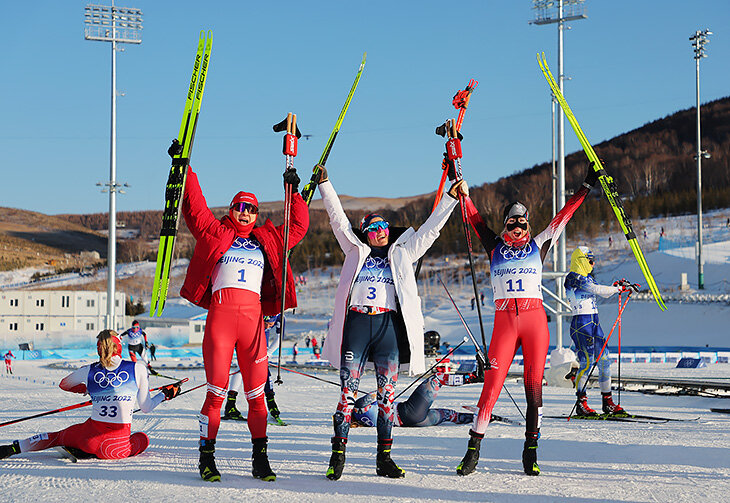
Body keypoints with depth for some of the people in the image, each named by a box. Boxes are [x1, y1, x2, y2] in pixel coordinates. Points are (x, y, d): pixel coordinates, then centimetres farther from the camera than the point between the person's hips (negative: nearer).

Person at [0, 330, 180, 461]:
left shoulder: (89, 371, 3)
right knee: (143, 439, 30)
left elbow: (64, 384, 23)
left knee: (58, 436, 31)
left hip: (91, 435, 2)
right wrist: (166, 394, 21)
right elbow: (146, 407, 4)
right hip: (118, 443, -2)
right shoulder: (138, 369, -2)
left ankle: (15, 447, 18)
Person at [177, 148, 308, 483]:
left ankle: (260, 458, 6)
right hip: (220, 314, -2)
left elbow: (298, 226, 31)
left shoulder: (268, 241, 24)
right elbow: (194, 207, 13)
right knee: (216, 392, -5)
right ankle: (206, 458, 2)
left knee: (256, 394, 0)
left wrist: (294, 191, 28)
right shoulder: (215, 233, 17)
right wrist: (184, 169, 10)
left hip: (253, 317, 2)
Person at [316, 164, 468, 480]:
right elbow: (338, 219, 19)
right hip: (356, 322, -1)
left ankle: (384, 458, 4)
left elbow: (429, 230, 24)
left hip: (389, 326, 1)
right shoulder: (356, 251, 20)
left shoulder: (402, 253, 23)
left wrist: (451, 198, 21)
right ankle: (338, 454, -1)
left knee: (387, 394, -1)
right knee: (348, 392, -5)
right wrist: (324, 185, 15)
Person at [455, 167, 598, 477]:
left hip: (535, 319, 1)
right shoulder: (495, 247, 13)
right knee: (492, 385, -7)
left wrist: (587, 185, 18)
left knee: (534, 385, -1)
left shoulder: (539, 245, 14)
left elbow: (565, 215, 16)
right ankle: (473, 449, 0)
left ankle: (531, 451, 7)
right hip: (504, 321, -1)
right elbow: (473, 217, 14)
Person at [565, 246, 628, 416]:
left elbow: (603, 292, 26)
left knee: (604, 360, 5)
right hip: (581, 322, -9)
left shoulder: (587, 278, 18)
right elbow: (595, 289, -18)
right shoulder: (573, 278, -10)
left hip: (594, 321, 9)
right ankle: (581, 404, -5)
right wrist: (618, 289, -10)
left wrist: (617, 286, 12)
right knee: (587, 361, -12)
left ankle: (608, 402, 10)